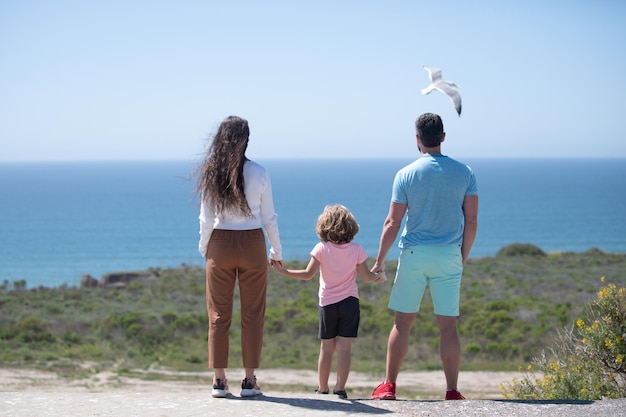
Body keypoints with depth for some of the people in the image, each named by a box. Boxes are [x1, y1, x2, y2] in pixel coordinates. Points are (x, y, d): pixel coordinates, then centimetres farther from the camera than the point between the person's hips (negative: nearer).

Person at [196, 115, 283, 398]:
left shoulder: (211, 173, -4)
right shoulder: (259, 174, -6)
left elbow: (206, 219, -2)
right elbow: (268, 218, 0)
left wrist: (204, 247, 15)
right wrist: (277, 251, 12)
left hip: (220, 246, 1)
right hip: (252, 244, -1)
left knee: (219, 314, 7)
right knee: (252, 314, 5)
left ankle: (219, 380, 7)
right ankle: (249, 381, 4)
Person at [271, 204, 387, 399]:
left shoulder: (321, 248, -6)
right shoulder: (356, 249, -1)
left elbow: (308, 274, -10)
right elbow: (366, 276, 0)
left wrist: (283, 271, -4)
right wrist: (379, 277, 20)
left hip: (327, 303, 0)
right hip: (350, 302, 0)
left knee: (326, 348, 8)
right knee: (344, 347, -3)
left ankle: (322, 388, 14)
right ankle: (340, 388, -9)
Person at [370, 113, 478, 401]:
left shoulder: (406, 174, -3)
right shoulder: (464, 173, 2)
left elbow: (392, 222, -4)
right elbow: (471, 221, 1)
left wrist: (379, 261, 4)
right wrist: (463, 256, 13)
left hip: (414, 255, -1)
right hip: (449, 257, 1)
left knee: (403, 322, 6)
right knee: (448, 325, 3)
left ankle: (389, 385, 9)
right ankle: (452, 391, 2)